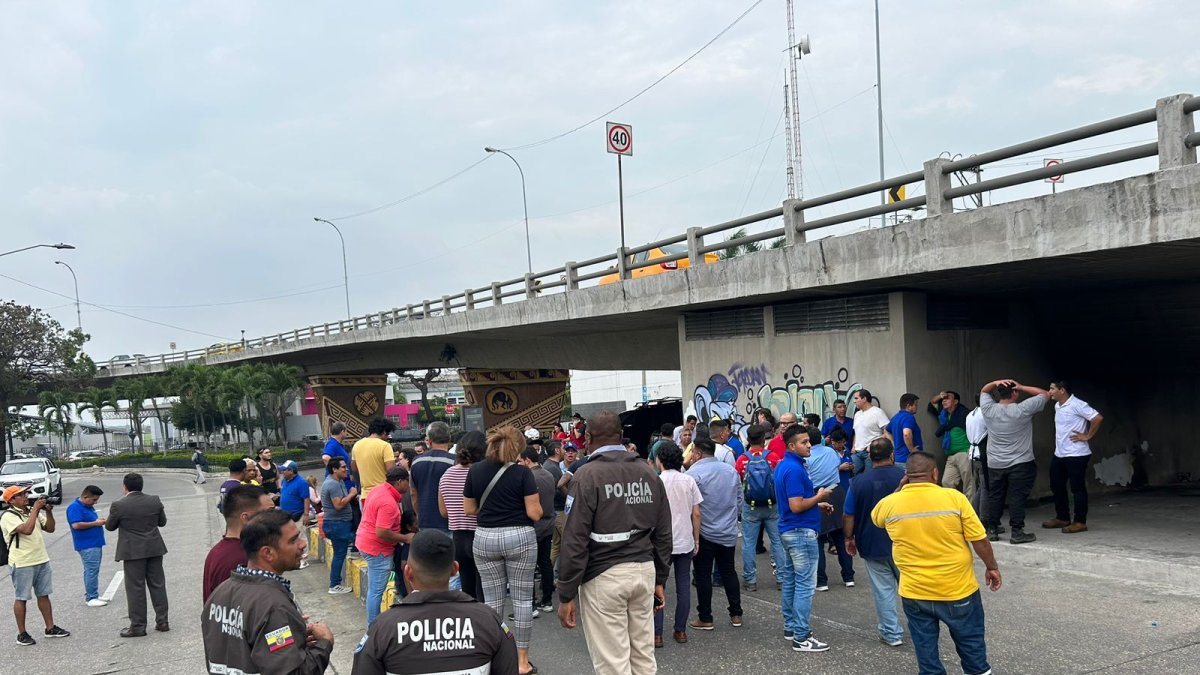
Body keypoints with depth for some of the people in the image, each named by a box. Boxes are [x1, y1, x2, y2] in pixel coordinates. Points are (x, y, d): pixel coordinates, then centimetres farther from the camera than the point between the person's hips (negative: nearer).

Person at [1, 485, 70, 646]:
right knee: (21, 598, 3)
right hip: (22, 563, -7)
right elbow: (27, 530, -28)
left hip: (42, 560, 7)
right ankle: (22, 634, 12)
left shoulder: (32, 512, 10)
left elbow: (50, 528, 10)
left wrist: (48, 511, -5)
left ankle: (50, 628, 19)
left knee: (44, 595, 12)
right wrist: (35, 509, -22)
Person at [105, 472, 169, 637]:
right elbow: (162, 522, 9)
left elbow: (109, 526, 1)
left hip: (133, 552, -4)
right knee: (158, 585, 11)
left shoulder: (119, 505, -12)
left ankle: (138, 626, 8)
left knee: (135, 588, 3)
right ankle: (162, 622, 16)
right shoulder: (155, 501, -1)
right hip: (155, 549, 4)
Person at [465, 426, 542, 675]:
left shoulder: (475, 470, 1)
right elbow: (535, 513, -9)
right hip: (519, 537, -3)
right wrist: (536, 505, 13)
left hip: (485, 538, 3)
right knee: (522, 598, 6)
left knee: (492, 599, 9)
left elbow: (468, 509, 7)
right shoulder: (522, 473, -9)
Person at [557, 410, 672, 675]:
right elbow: (663, 534, 11)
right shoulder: (649, 473, 8)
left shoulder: (588, 476, -10)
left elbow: (575, 540, -13)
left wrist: (566, 595, -8)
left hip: (603, 576, -6)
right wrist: (660, 580, 19)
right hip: (644, 571, 6)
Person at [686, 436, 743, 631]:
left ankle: (705, 618, 9)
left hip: (704, 532, -5)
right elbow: (739, 500, 10)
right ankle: (736, 615, 19)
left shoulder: (694, 473, -16)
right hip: (729, 531, 5)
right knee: (728, 571, 16)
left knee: (703, 575, 4)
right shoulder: (731, 470, 3)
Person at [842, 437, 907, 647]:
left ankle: (892, 633, 12)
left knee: (883, 590, 7)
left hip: (873, 546, -1)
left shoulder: (859, 482, -8)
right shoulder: (905, 477, -8)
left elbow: (848, 516, -4)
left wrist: (849, 538, 10)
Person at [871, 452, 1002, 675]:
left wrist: (901, 489, 12)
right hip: (958, 589, -1)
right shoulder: (954, 498, -14)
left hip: (914, 593, 1)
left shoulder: (889, 503, -8)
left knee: (925, 647, 13)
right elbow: (980, 541, -9)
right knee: (970, 641, 19)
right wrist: (992, 567, 7)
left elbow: (875, 517, 17)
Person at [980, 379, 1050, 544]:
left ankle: (991, 530, 13)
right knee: (1017, 497, -2)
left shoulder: (989, 409, -4)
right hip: (1020, 464, -4)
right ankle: (1017, 532, -2)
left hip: (995, 464, 4)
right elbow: (1045, 394, -1)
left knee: (994, 496, 10)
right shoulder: (1023, 410, -13)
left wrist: (996, 383, -2)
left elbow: (984, 391, 17)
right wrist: (1021, 387, -5)